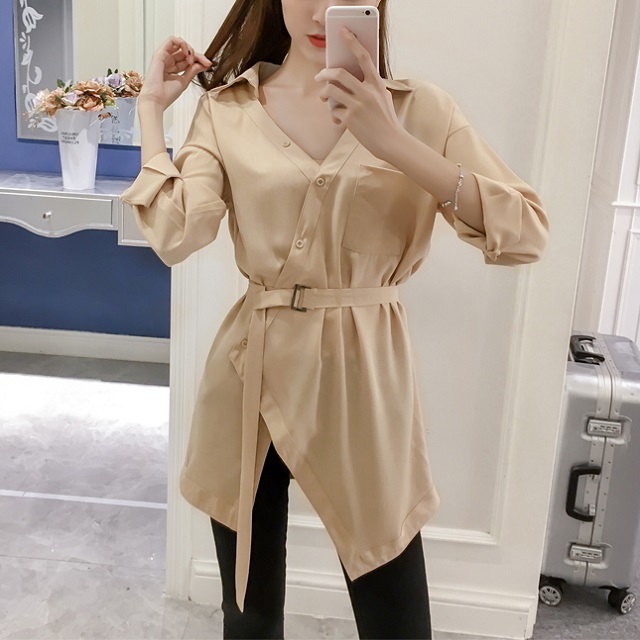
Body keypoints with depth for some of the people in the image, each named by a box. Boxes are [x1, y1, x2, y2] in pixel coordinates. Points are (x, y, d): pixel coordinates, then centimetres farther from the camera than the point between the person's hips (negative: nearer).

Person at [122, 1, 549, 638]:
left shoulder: (417, 108, -2)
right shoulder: (226, 110, 2)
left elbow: (526, 234, -14)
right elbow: (176, 234, -13)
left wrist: (393, 143, -23)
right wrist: (151, 108, -3)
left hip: (363, 375, -1)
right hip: (251, 370, 1)